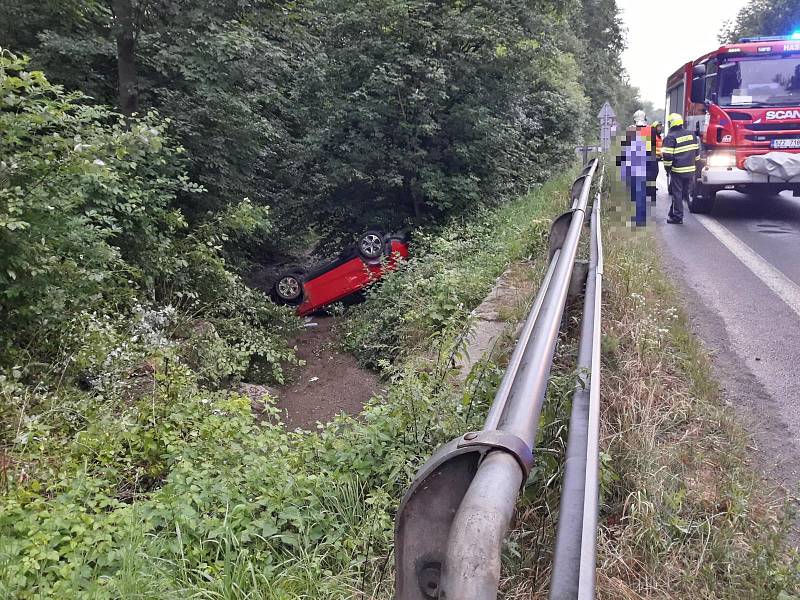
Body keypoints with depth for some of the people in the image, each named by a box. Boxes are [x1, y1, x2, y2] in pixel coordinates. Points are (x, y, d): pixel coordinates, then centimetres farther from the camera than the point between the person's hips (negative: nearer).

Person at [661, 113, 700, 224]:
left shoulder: (670, 137, -11)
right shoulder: (691, 134, 8)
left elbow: (667, 156, -14)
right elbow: (696, 151, 15)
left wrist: (667, 168, -1)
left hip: (677, 170, -6)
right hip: (691, 169, 6)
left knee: (677, 193, 1)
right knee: (685, 192, 15)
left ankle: (677, 217, 3)